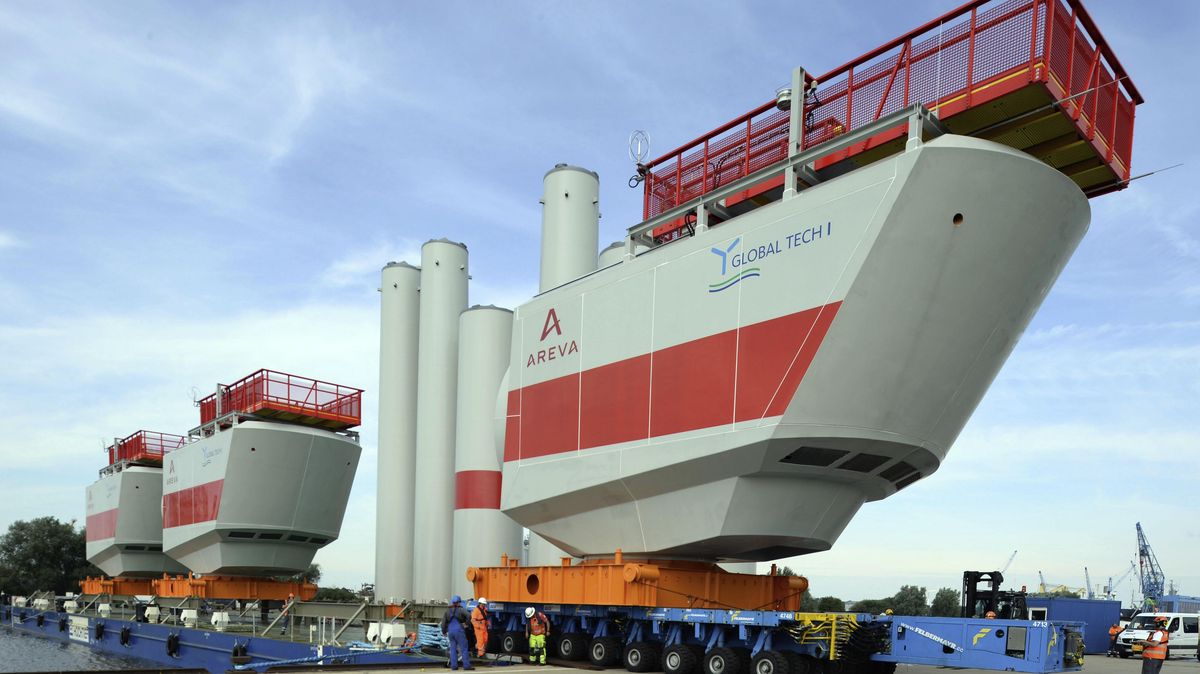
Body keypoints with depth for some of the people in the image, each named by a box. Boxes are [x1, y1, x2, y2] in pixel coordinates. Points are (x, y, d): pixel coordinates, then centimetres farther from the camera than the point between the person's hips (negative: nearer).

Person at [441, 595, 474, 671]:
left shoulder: (448, 610, 10)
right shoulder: (461, 609, -4)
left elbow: (443, 622, 10)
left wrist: (444, 632, 19)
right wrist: (466, 623, -5)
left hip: (450, 631, 5)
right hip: (459, 630, -5)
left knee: (453, 648, 10)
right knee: (464, 648, -1)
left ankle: (454, 665, 7)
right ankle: (466, 665, -3)